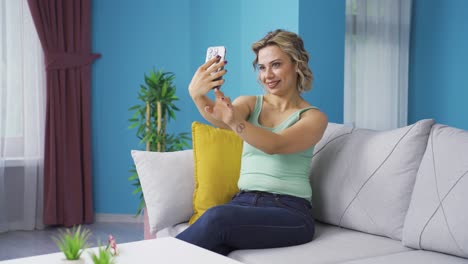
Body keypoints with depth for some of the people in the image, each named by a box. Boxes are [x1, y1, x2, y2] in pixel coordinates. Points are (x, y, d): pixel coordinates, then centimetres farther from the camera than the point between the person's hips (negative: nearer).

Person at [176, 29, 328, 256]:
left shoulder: (314, 118, 4)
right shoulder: (250, 104, 15)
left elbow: (275, 145, -17)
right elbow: (219, 120, -10)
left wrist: (234, 122, -36)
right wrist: (197, 95, -33)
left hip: (290, 211, -2)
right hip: (244, 202, 3)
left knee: (216, 219, -31)